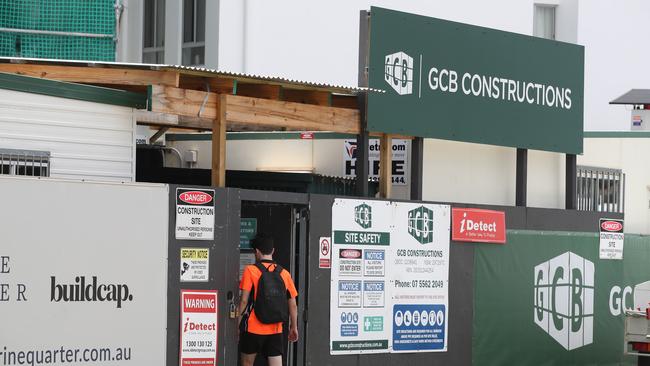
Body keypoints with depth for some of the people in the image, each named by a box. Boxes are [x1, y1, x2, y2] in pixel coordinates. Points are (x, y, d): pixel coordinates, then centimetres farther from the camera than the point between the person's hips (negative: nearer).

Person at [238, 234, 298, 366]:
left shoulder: (250, 270, -6)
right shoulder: (284, 273, 3)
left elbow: (244, 301, -8)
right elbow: (293, 304, 6)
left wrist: (238, 324, 1)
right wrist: (294, 327, 18)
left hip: (253, 328, -2)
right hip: (275, 330, 2)